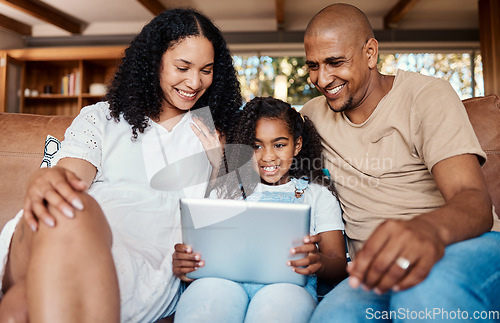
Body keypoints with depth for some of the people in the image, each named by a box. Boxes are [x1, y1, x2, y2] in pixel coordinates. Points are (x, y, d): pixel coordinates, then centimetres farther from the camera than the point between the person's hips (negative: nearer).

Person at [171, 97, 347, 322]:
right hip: (225, 277, 1)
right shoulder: (227, 187, 25)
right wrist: (183, 263, -10)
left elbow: (340, 267, 10)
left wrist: (318, 262, -16)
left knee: (279, 300, -38)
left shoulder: (317, 193, 21)